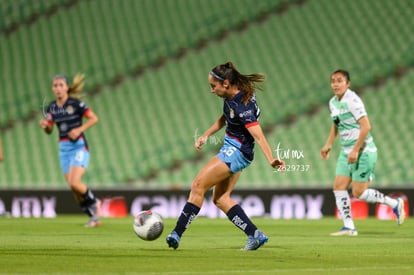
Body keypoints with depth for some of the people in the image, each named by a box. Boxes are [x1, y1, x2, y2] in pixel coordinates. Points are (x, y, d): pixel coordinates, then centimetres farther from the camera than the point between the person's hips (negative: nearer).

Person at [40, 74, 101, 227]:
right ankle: (94, 216, 18)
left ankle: (93, 202, 8)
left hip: (79, 147, -6)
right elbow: (49, 130, 13)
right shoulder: (51, 108, 6)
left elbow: (94, 118, -8)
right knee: (72, 187, 4)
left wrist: (79, 129, -20)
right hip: (64, 149, 6)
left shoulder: (75, 103, -9)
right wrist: (45, 126, -10)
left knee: (74, 183, -21)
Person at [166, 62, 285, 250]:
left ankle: (177, 234, -12)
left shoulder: (242, 106, -27)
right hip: (232, 150, 10)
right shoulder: (230, 96, 0)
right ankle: (255, 235, 8)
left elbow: (258, 136, -34)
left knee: (198, 185, -12)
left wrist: (271, 160, -45)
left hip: (237, 152, -10)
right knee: (220, 198, 8)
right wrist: (206, 135, 18)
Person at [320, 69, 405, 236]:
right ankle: (349, 227, 3)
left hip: (363, 152, -8)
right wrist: (328, 145, 15)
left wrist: (355, 150, -22)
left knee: (358, 193, -6)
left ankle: (395, 204, 13)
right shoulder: (333, 102, 9)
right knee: (339, 187, -2)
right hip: (346, 152, 8)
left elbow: (365, 126, -22)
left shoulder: (352, 100, -17)